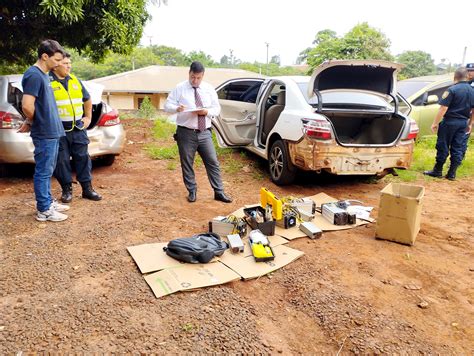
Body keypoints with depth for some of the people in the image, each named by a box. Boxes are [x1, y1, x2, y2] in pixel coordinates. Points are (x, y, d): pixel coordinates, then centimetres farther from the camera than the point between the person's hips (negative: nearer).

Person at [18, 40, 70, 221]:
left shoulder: (43, 75, 14)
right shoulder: (34, 75, -17)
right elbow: (27, 106, -25)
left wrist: (30, 123, 15)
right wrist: (32, 122, -6)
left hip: (51, 132, 9)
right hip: (44, 133, -9)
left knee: (48, 171, 17)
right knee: (43, 172, -1)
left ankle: (48, 201, 29)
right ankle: (44, 210, 9)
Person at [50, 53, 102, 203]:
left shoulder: (75, 81, 11)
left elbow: (87, 99, 24)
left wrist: (88, 118, 18)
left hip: (78, 129, 5)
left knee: (83, 158, 7)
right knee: (62, 161, 3)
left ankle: (87, 188, 16)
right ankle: (67, 190, 17)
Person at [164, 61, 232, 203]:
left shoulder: (209, 89, 8)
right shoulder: (180, 88, 0)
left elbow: (217, 108, 9)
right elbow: (167, 105, -2)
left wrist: (207, 111, -13)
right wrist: (177, 108, -24)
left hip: (204, 132, 2)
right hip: (186, 133, -2)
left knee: (213, 162, 2)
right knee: (187, 164, 6)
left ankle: (219, 192, 11)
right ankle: (192, 191, 22)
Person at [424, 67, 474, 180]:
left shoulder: (452, 90, -12)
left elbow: (443, 108, -17)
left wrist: (435, 123, -12)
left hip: (450, 122, -6)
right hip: (463, 123, 6)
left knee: (443, 147, 3)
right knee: (457, 148, 8)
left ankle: (437, 171, 10)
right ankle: (452, 174, 12)